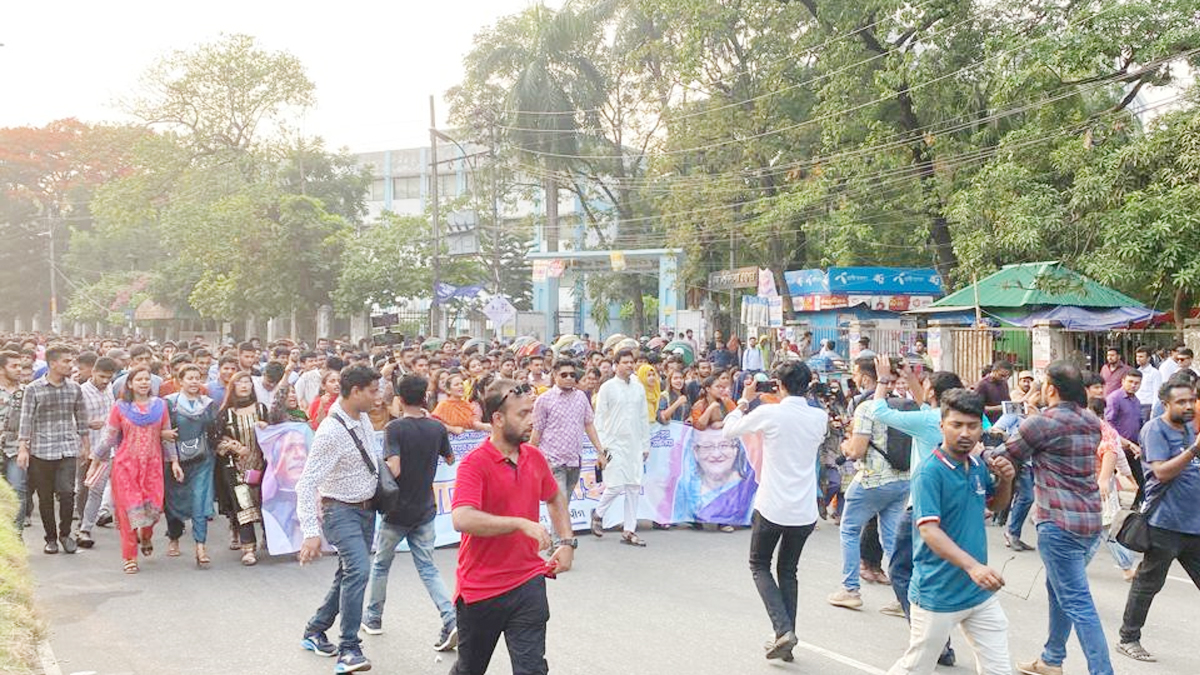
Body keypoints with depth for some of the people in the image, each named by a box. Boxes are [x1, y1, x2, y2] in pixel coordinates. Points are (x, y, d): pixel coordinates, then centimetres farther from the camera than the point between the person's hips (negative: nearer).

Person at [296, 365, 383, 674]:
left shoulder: (363, 419, 2)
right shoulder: (331, 432, -24)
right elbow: (307, 484, -27)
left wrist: (385, 468, 10)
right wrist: (311, 533, -33)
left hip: (367, 509, 9)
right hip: (341, 511, -8)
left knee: (349, 574, 14)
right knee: (359, 570, -21)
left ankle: (314, 632, 32)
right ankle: (349, 649, -13)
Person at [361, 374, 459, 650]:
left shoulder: (395, 428, -16)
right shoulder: (437, 428, -1)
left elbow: (393, 469, -27)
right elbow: (450, 459, 17)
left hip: (398, 510, -4)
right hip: (425, 510, 4)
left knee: (380, 564, 18)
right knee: (428, 568, 8)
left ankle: (373, 618, 31)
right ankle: (451, 620, -9)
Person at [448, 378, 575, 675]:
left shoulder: (534, 457, 3)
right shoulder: (474, 464, -16)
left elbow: (555, 499, 23)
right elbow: (462, 519, -32)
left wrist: (567, 542, 11)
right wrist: (522, 523, -30)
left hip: (527, 583, 4)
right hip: (480, 588, -4)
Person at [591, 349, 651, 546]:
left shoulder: (639, 388, 11)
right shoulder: (607, 388, -2)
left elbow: (644, 418, 15)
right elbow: (599, 419, -3)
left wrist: (646, 445, 12)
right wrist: (602, 447, -9)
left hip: (635, 445, 5)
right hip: (615, 444, -5)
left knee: (634, 487, 3)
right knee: (616, 486, -10)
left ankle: (629, 531, 10)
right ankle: (598, 514, 17)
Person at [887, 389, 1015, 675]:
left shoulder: (978, 467, 4)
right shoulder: (930, 472, -18)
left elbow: (997, 502, 24)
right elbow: (929, 531, -26)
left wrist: (1005, 480, 1)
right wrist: (972, 566, -38)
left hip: (982, 592, 7)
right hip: (938, 595, -7)